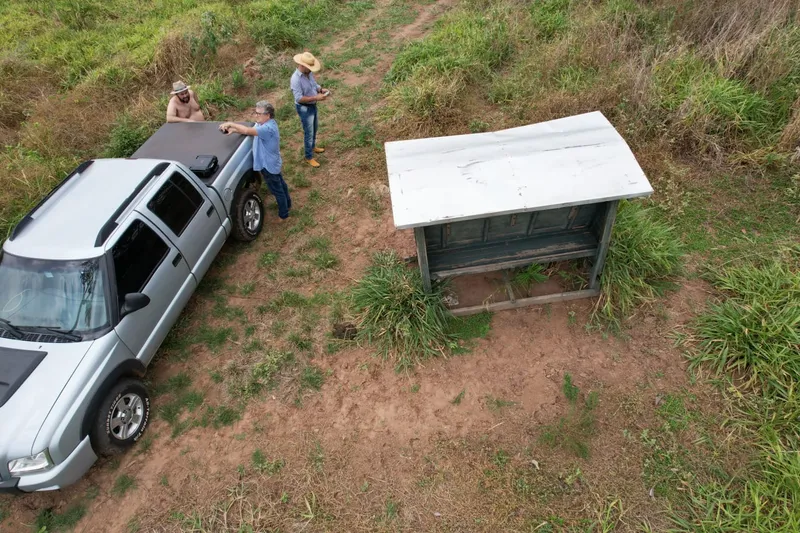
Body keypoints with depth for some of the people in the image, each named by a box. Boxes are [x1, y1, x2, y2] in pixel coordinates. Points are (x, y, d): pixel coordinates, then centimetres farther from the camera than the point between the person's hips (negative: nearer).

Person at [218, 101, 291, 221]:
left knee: (277, 190, 7)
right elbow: (248, 130, 4)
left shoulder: (268, 128, -34)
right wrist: (234, 130, -11)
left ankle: (283, 215, 24)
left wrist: (230, 124, -33)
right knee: (280, 185, 27)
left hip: (269, 165, -10)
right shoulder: (264, 123, 0)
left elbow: (247, 131, -42)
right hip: (272, 163, 10)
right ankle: (287, 204, 48)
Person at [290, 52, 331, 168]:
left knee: (314, 129, 26)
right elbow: (299, 98, -31)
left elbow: (315, 85, 11)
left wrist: (322, 89, -12)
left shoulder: (309, 73, -4)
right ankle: (309, 157, 18)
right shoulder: (296, 79, -29)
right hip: (304, 108, -8)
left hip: (313, 106, 8)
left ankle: (313, 147, 50)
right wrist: (316, 97, -34)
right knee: (308, 132, 3)